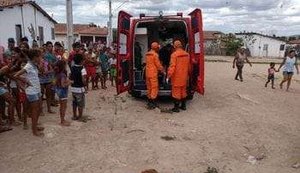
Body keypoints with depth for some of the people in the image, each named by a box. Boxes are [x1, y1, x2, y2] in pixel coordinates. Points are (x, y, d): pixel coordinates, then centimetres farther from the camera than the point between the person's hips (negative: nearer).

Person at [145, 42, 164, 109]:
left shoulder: (147, 54, 12)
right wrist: (162, 70, 6)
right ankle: (152, 104, -3)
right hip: (153, 74, -8)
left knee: (149, 88, 14)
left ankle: (149, 102, 21)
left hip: (148, 73, 8)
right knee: (154, 88, -3)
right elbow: (158, 64, -11)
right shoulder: (155, 54, -13)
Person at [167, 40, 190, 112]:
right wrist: (187, 74, 25)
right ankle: (183, 105, 26)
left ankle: (176, 107, 6)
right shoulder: (187, 54, 5)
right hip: (184, 77, 6)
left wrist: (168, 76, -16)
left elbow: (172, 66, -20)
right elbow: (188, 66, 13)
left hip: (176, 77, -6)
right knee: (183, 90, 17)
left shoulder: (174, 54, -16)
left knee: (176, 91, 1)